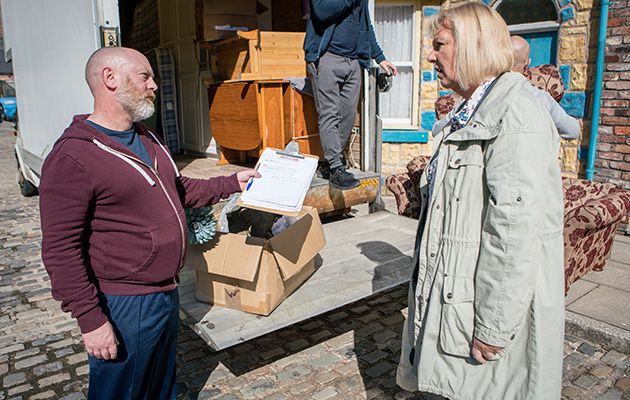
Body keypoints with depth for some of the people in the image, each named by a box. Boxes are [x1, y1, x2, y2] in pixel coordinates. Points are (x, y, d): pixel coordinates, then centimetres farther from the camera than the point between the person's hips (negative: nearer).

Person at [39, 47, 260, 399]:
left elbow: (178, 189, 21)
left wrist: (232, 183, 15)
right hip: (125, 306, -8)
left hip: (167, 292, 8)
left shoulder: (145, 137, 9)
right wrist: (91, 319, -20)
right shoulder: (72, 157, -20)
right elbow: (60, 249, -20)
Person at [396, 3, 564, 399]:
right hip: (455, 289, 9)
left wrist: (494, 326, -22)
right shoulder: (471, 113, 13)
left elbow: (515, 229, -25)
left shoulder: (515, 114, -19)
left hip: (495, 299, -9)